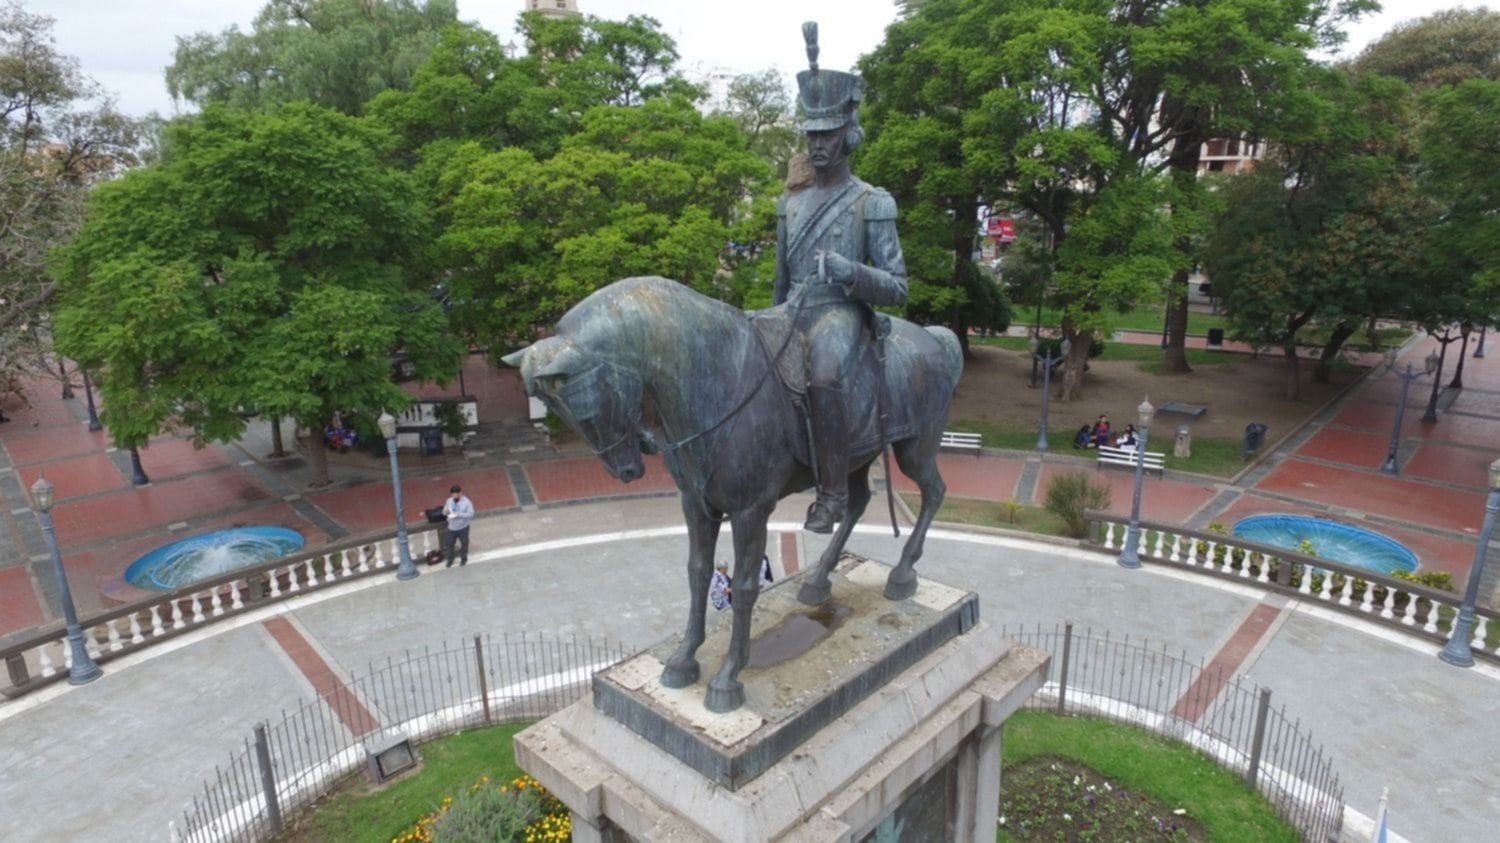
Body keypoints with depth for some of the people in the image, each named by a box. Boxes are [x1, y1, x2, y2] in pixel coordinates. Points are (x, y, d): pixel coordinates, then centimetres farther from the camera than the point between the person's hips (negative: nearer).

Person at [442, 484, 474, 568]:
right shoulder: (449, 501, -1)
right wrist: (445, 512, -17)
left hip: (463, 527, -3)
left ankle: (464, 559, 29)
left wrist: (458, 514, -28)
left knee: (464, 543, 11)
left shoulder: (466, 502, -14)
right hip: (451, 527, 3)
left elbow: (471, 514, -19)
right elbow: (444, 512, 8)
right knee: (450, 544, 9)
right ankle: (450, 560, 25)